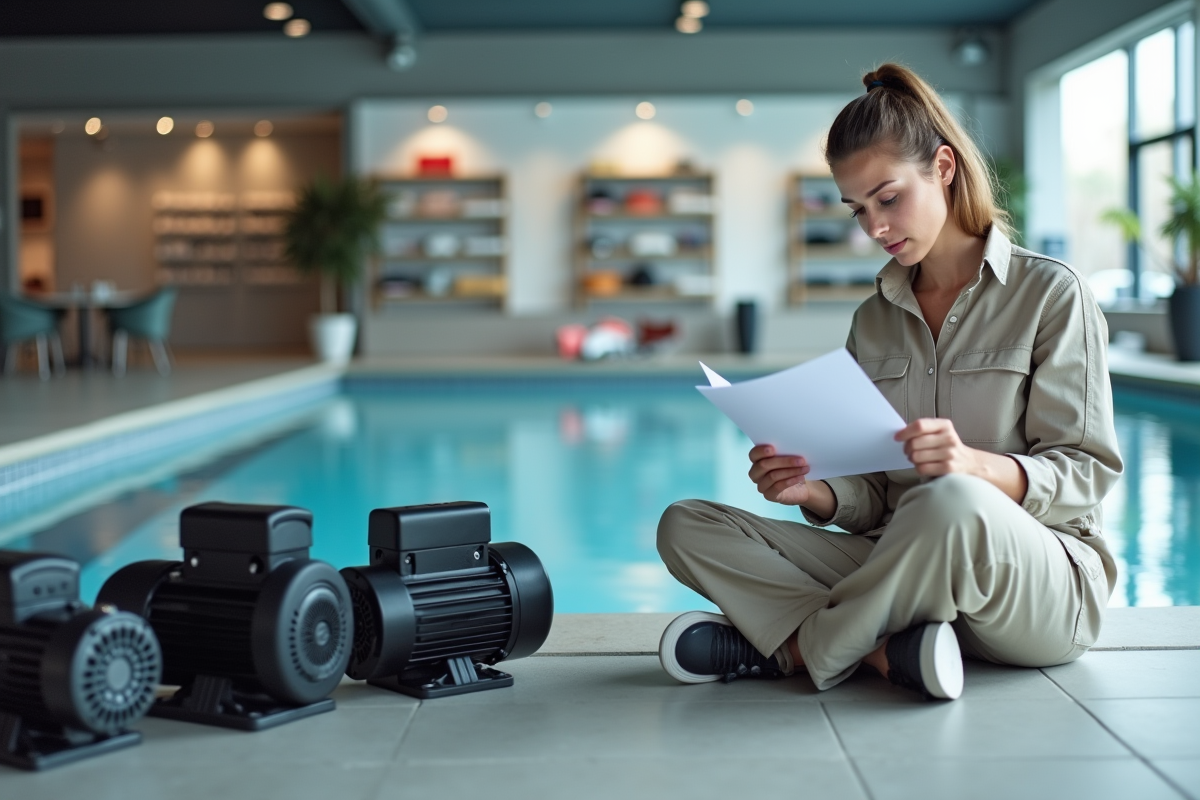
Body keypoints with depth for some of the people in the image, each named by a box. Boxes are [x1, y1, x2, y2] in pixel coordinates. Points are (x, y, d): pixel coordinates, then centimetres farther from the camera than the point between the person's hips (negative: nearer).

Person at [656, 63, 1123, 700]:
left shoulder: (1051, 294, 0)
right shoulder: (873, 322, 15)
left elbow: (1085, 474, -6)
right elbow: (874, 498, 12)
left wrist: (976, 466, -26)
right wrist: (815, 492, -12)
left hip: (1044, 587, -4)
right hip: (906, 572, 5)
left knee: (951, 502, -41)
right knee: (687, 526, -10)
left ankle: (785, 646, -18)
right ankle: (887, 650, -26)